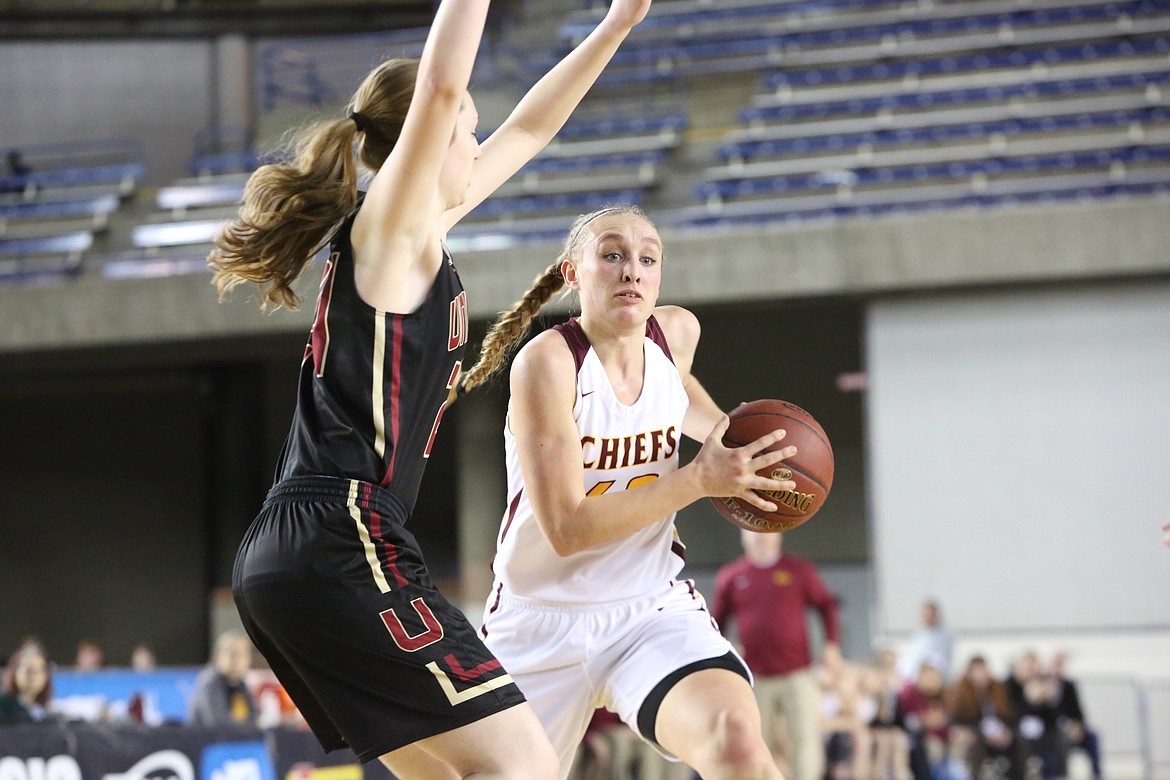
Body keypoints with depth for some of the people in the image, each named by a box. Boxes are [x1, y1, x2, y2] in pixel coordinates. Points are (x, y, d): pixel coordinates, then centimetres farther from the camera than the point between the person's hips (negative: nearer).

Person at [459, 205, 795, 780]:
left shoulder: (677, 332, -2)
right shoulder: (548, 361, -19)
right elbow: (566, 528, -24)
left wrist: (723, 431, 9)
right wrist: (700, 479, -25)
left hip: (651, 608, 2)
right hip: (541, 621, -2)